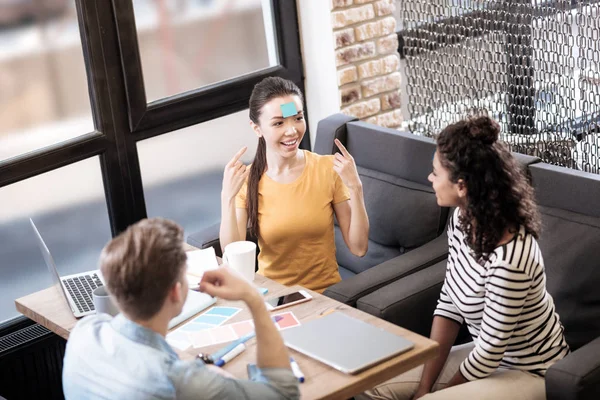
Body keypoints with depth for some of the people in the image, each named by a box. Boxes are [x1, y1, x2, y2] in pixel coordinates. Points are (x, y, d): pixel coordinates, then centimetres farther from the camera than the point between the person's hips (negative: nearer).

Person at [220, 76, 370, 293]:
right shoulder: (246, 180, -4)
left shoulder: (329, 169, -5)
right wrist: (228, 197, -21)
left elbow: (359, 248, -6)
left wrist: (355, 188, -16)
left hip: (325, 292, -1)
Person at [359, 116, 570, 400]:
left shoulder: (508, 259, -33)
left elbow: (490, 352, -23)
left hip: (530, 374, -7)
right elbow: (449, 304, -1)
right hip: (491, 355, 7)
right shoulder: (463, 219, -8)